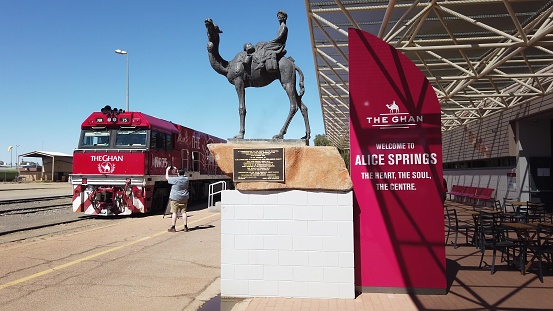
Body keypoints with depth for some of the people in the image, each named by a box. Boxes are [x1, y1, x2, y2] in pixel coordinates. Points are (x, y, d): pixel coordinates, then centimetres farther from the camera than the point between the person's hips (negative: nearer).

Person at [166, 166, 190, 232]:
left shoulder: (176, 179, -15)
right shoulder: (186, 179, 2)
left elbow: (167, 177, -1)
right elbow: (182, 175, 24)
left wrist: (167, 170, 12)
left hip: (175, 198, -5)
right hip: (184, 198, 5)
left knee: (174, 212, 0)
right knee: (184, 212, 8)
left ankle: (173, 227, 3)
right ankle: (186, 227, 8)